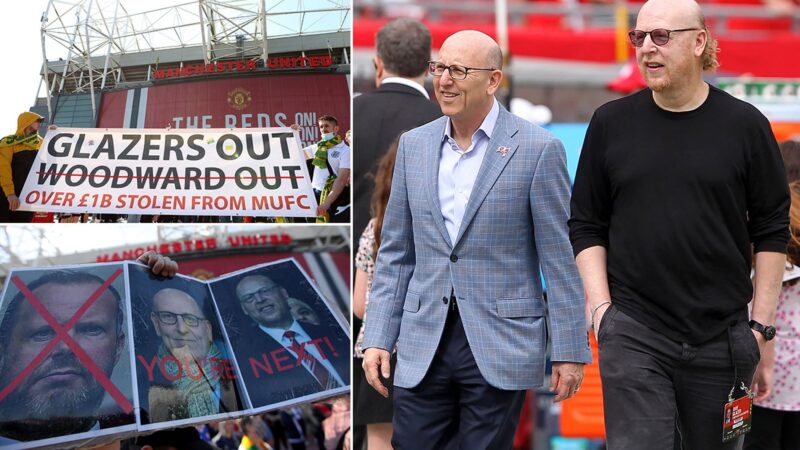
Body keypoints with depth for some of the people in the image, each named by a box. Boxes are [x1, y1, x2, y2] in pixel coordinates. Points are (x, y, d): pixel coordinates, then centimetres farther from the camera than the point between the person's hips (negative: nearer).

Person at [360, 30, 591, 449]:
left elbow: (561, 259, -5)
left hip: (499, 347, -4)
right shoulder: (414, 145, 9)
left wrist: (569, 352, -6)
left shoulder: (538, 149, -5)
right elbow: (395, 253, 12)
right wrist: (377, 338, 6)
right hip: (423, 346, 4)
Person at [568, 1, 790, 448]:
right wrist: (599, 306, -3)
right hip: (634, 335, 0)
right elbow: (587, 226, 9)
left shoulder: (745, 125, 2)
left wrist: (762, 323, 0)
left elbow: (772, 231, 4)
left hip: (722, 337, 0)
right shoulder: (611, 123, 5)